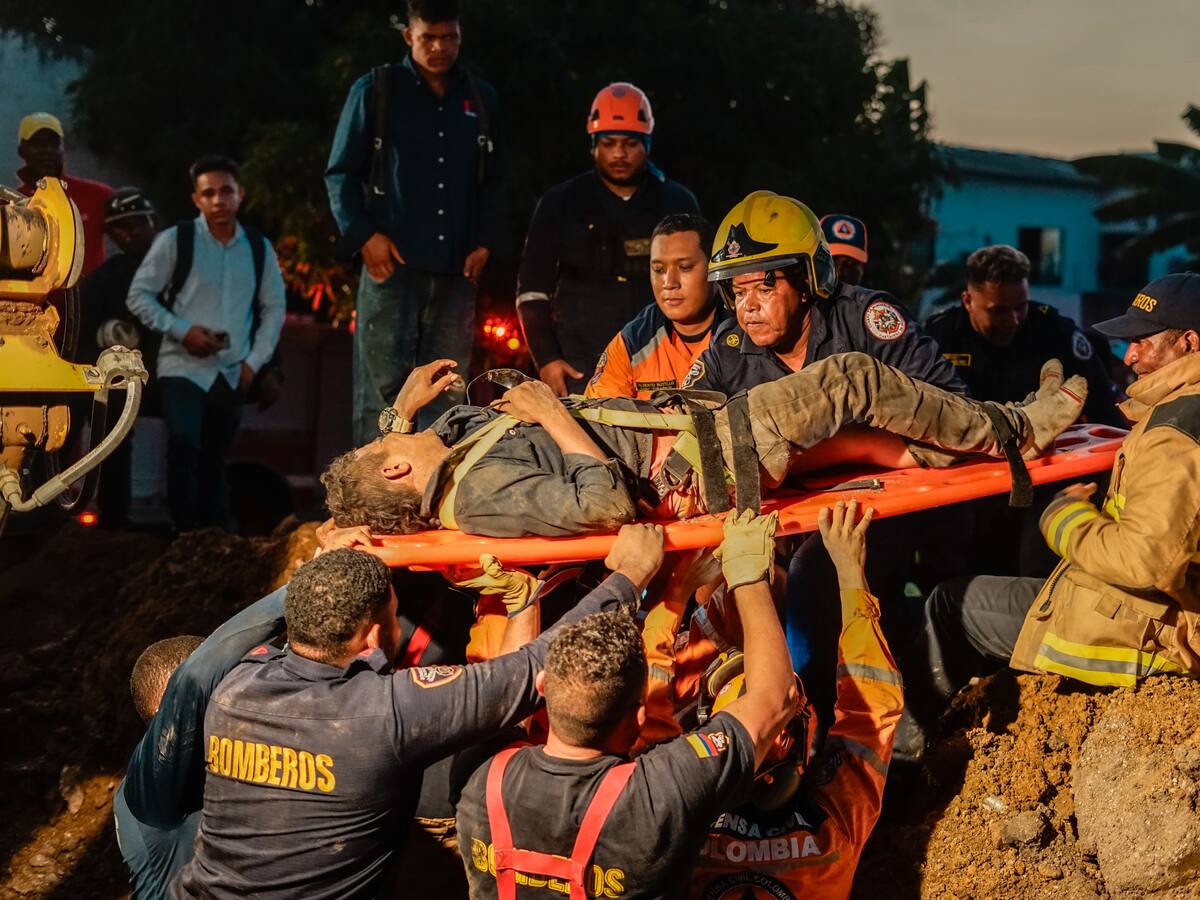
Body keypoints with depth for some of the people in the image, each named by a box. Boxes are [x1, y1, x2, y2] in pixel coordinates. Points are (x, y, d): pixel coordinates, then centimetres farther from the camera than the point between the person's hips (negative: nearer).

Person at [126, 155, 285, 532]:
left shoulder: (259, 248, 6)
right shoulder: (175, 240, -4)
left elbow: (274, 306, 13)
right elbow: (138, 295, -3)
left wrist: (255, 361, 4)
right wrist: (182, 331, -14)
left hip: (232, 373, 4)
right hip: (183, 367, -4)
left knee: (215, 459, 13)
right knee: (184, 443, -22)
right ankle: (185, 533, -16)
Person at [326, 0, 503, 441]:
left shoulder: (481, 99, 16)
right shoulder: (376, 90, 5)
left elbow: (491, 184, 21)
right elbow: (341, 173, 5)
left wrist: (485, 242, 8)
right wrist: (364, 235, -6)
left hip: (457, 271, 4)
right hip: (392, 264, -3)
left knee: (446, 394, 3)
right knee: (382, 388, -6)